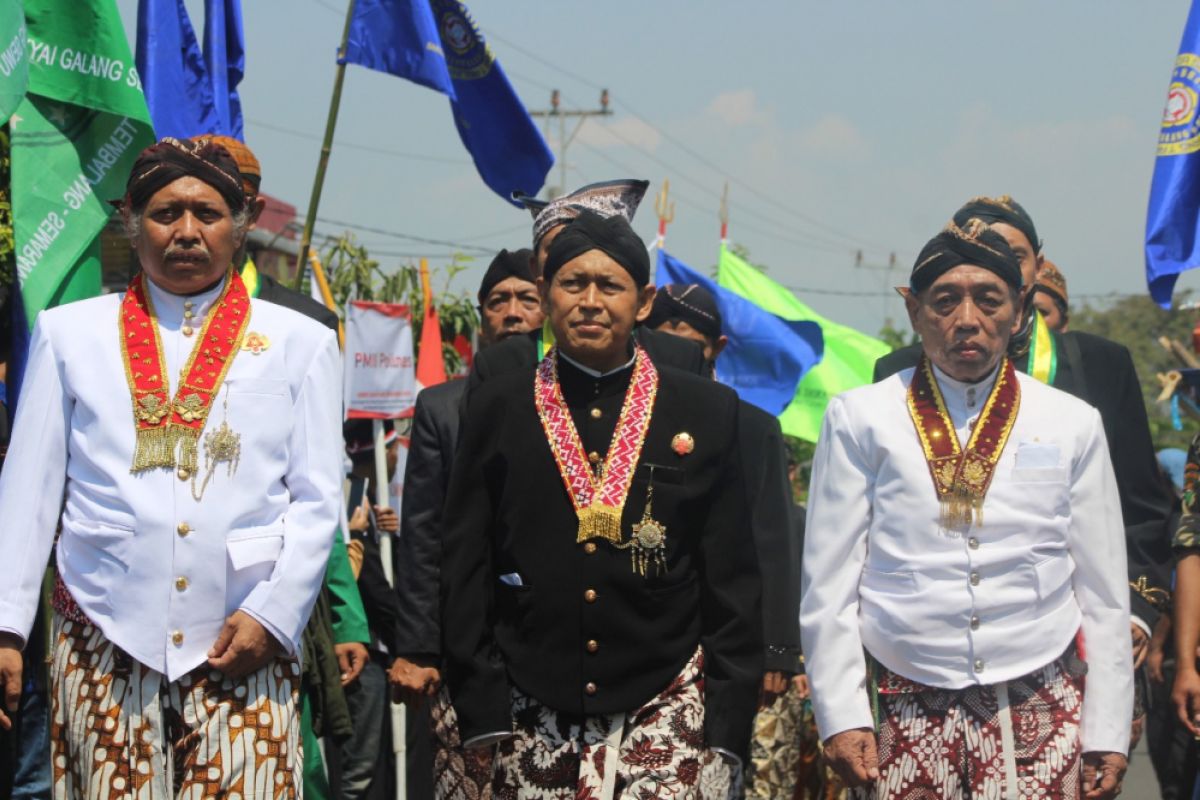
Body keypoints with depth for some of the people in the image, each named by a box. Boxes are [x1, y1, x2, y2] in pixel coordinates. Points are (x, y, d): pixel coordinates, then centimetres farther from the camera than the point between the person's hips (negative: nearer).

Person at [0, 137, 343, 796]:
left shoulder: (299, 341, 10)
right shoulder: (70, 333, 11)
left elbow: (317, 501, 7)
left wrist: (272, 614, -5)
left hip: (244, 645, 0)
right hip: (104, 642, 0)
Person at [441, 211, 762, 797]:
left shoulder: (709, 412, 6)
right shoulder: (495, 408, 7)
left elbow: (733, 579, 6)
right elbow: (464, 567, 6)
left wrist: (729, 716, 0)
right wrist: (479, 707, -1)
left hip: (663, 704, -1)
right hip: (531, 707, 1)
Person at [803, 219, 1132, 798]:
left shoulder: (1073, 424, 8)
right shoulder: (859, 418, 4)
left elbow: (1103, 594, 8)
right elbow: (828, 583, 2)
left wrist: (1108, 734, 3)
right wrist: (841, 717, -5)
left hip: (1041, 717, 1)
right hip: (905, 713, -1)